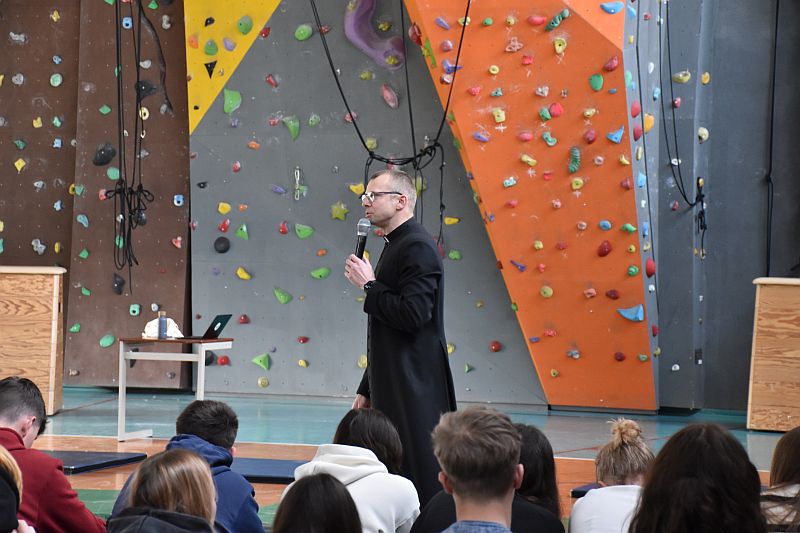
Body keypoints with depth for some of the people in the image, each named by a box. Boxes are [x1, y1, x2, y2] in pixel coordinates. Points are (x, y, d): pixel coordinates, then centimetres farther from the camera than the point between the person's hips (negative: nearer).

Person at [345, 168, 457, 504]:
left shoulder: (417, 247, -12)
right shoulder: (395, 246, 18)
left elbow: (412, 315, -24)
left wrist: (369, 286, -12)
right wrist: (367, 388, 22)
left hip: (414, 393, -10)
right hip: (392, 389, 10)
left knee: (420, 479, -8)